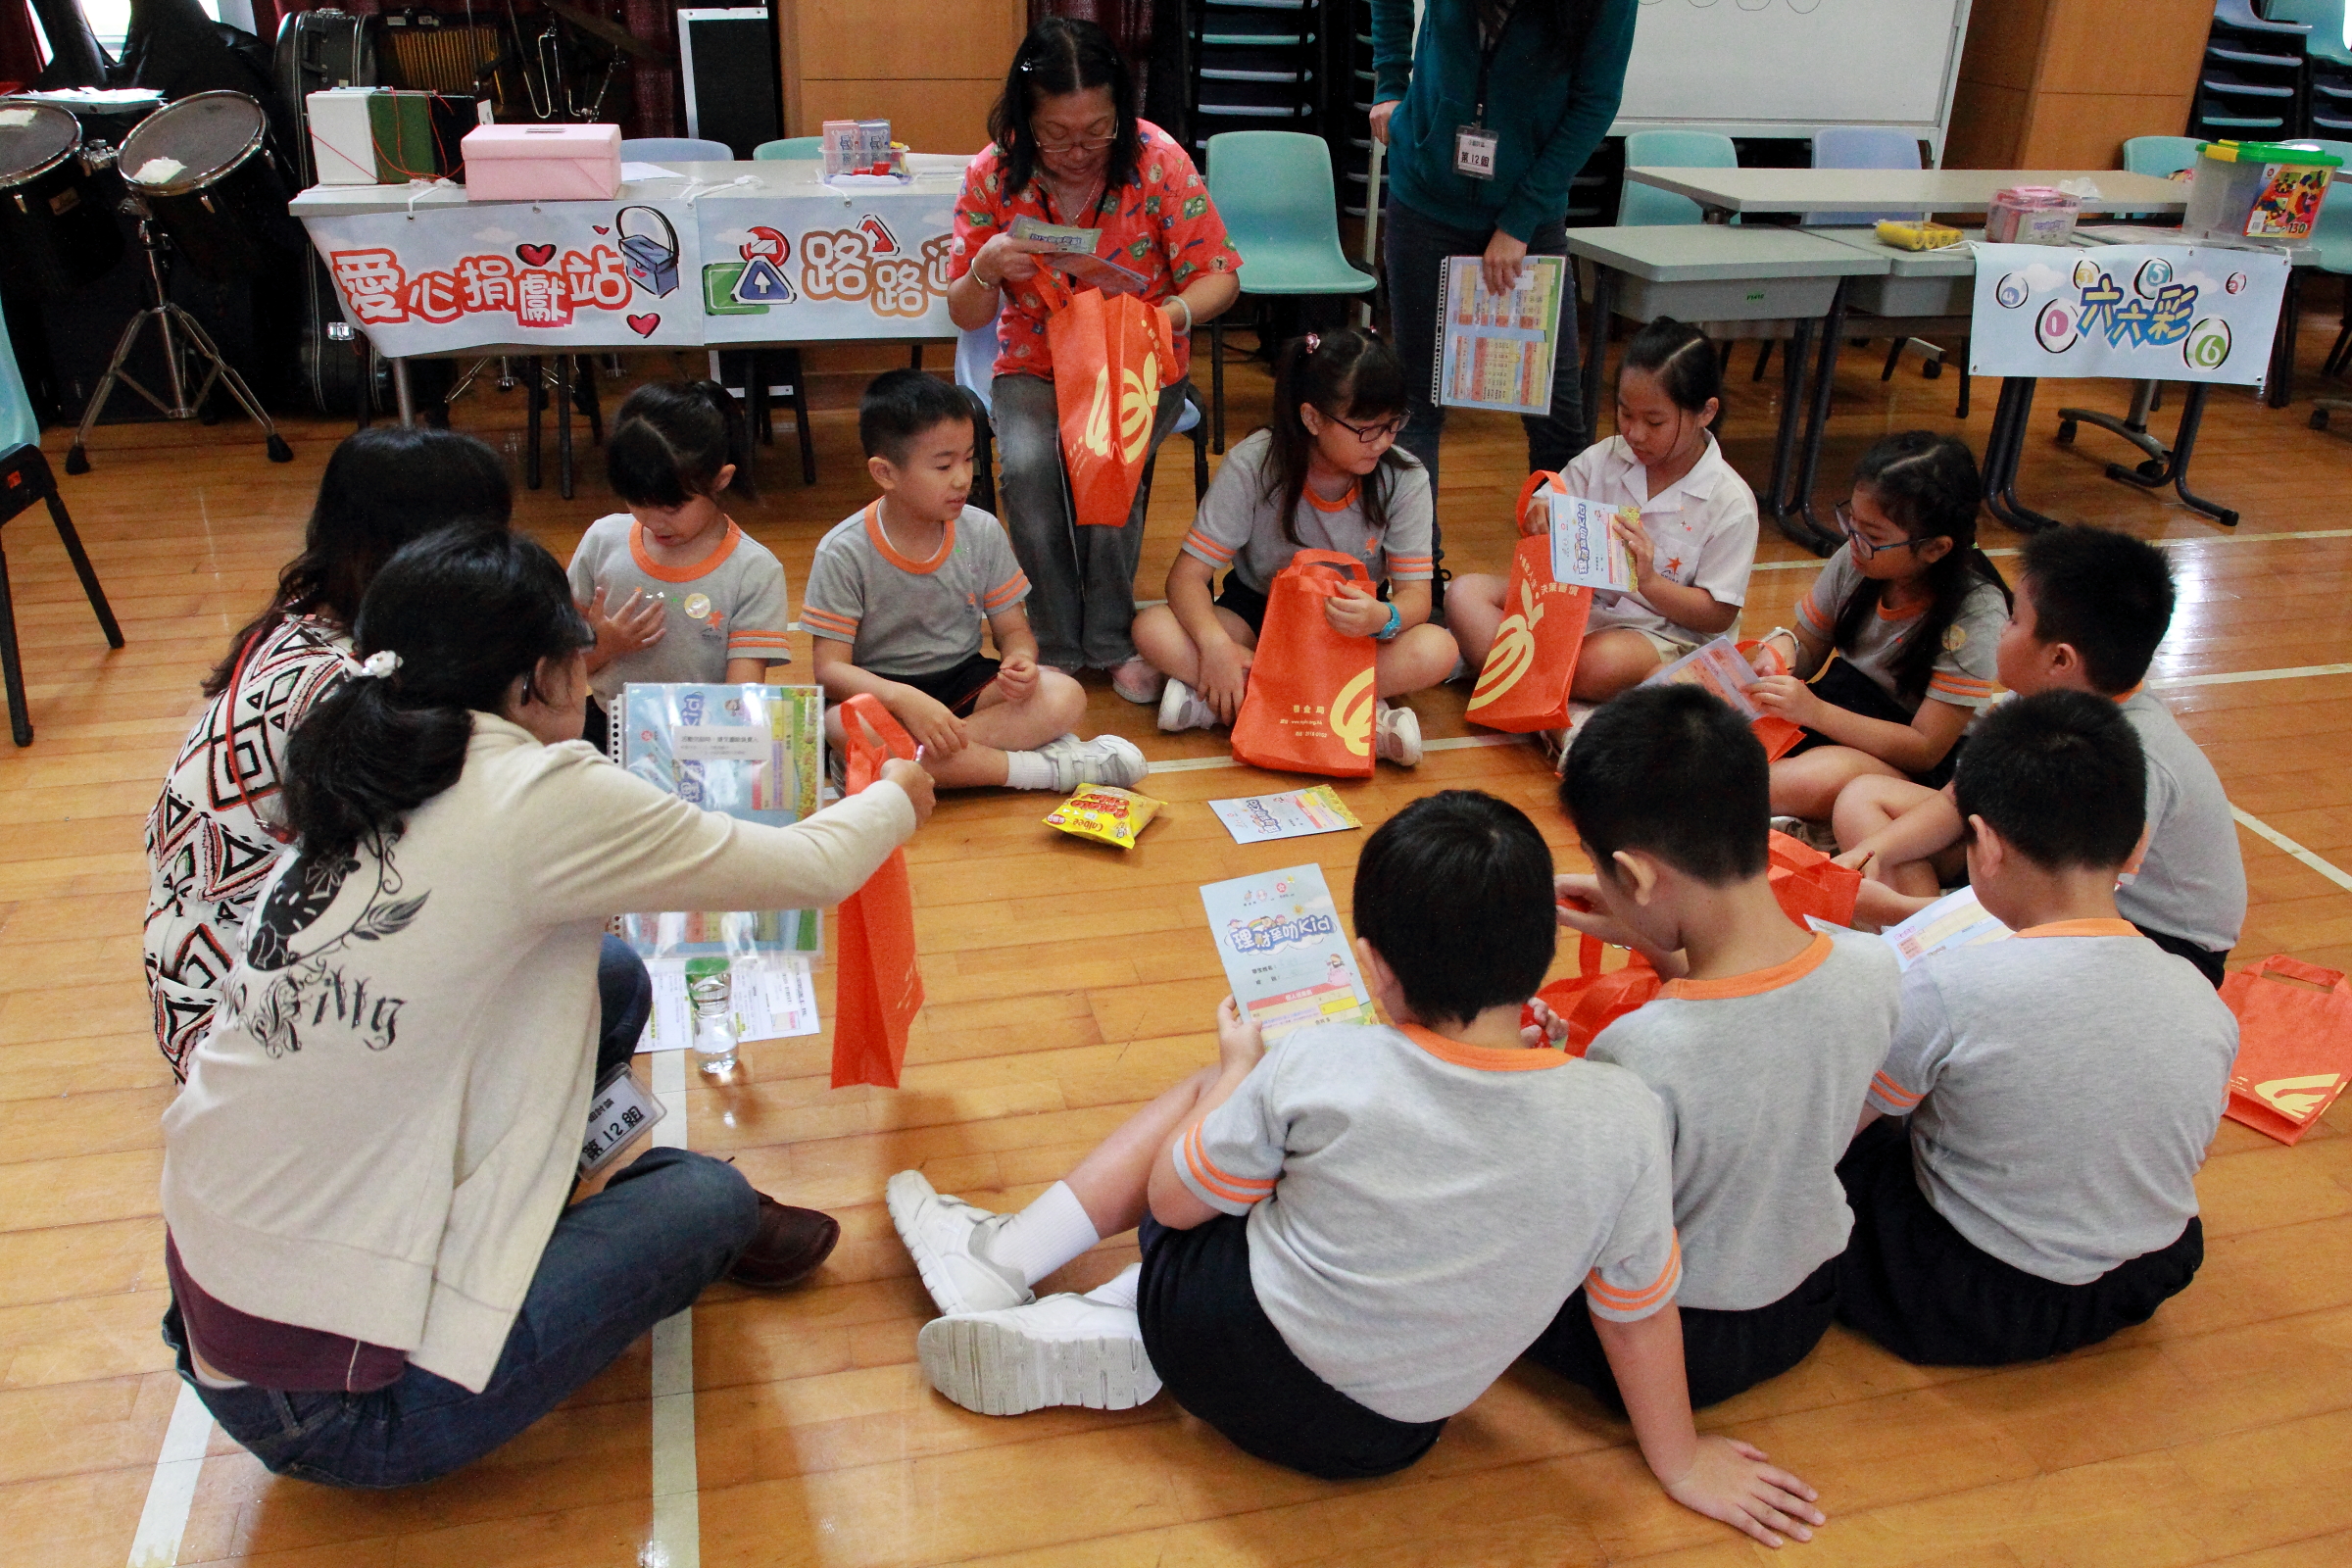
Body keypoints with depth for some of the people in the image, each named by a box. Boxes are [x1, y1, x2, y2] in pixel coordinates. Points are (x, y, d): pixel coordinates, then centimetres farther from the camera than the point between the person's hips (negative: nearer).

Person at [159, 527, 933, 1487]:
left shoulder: (353, 801, 2)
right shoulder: (539, 799, -18)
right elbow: (812, 868, -7)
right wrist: (897, 798, 17)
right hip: (343, 1408, -7)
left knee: (611, 980, 9)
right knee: (711, 1197, 9)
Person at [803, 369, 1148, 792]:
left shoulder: (982, 532, -3)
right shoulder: (843, 552, -13)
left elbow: (1014, 629, 4)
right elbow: (830, 667, -16)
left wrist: (1020, 661, -22)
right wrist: (905, 700, -34)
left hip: (963, 679, 3)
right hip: (881, 691, -3)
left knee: (1065, 696, -22)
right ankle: (1041, 768, -30)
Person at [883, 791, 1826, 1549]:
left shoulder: (1317, 1066, -23)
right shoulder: (1623, 1119, -20)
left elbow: (1172, 1202, -7)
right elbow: (1640, 1309, -4)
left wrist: (1239, 1071, 9)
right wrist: (1680, 1460, 14)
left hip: (1227, 1354, -3)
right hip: (1378, 1440, 3)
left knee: (1201, 1094, 17)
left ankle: (1003, 1265, 20)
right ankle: (1098, 1336, 6)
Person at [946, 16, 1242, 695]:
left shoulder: (1157, 160, -15)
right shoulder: (993, 175, -10)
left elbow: (1219, 276, -10)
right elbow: (964, 315, -3)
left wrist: (1171, 315, -32)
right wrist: (985, 269, -27)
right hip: (1035, 364, 1)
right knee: (1026, 467, -29)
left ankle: (1111, 638, -7)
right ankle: (1057, 643, -9)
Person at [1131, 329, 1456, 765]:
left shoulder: (1405, 479, -15)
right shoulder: (1253, 465, -19)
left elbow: (1416, 592, -17)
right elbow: (1187, 575, -20)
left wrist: (1383, 617, -43)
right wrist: (1214, 642, -41)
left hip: (1354, 627, 1)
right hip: (1257, 613, 0)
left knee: (1436, 651, -32)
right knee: (1154, 631, -30)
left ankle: (1217, 704, -30)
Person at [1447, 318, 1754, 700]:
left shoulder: (1731, 504, -9)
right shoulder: (1602, 460, 2)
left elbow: (1719, 616, -8)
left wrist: (1649, 581, -24)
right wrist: (1538, 516, -16)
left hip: (1661, 632, -5)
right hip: (1574, 603, 5)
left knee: (1602, 662, -40)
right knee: (1465, 592, -15)